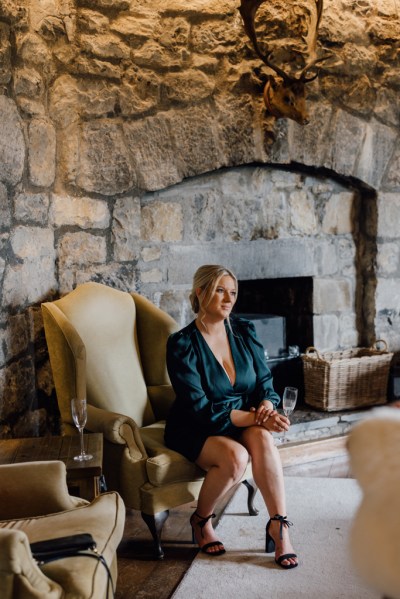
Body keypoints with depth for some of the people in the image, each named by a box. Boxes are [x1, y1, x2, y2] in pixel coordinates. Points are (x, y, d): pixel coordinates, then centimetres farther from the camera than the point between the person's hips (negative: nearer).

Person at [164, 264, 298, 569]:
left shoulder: (244, 331, 1)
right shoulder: (182, 344, -15)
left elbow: (265, 382, 4)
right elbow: (200, 409, -20)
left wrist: (267, 406, -20)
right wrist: (255, 418, -29)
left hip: (245, 422, 4)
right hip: (195, 430, -3)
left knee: (262, 438, -30)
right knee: (235, 456, -32)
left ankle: (279, 527, -20)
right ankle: (201, 521, -3)